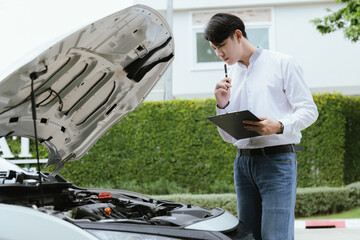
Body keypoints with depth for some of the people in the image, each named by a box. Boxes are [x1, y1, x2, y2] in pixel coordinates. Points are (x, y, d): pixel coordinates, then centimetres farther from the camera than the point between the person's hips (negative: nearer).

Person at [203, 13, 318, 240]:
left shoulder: (282, 63, 2)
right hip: (244, 162, 6)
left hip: (277, 159, -5)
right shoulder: (232, 75, 18)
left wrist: (279, 126, -19)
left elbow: (309, 110, -1)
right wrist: (223, 106, 1)